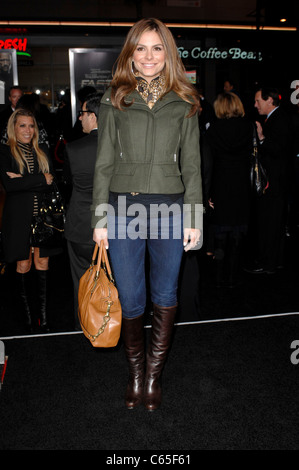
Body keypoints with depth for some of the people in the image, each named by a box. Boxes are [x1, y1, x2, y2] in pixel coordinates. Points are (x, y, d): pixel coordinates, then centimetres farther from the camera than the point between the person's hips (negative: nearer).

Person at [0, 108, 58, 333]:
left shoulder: (42, 152, 12)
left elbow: (52, 183, 0)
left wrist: (24, 181, -13)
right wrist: (42, 179, -12)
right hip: (19, 217, -2)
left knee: (42, 263, 4)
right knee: (23, 264, 4)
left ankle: (43, 310, 12)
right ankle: (27, 311, 17)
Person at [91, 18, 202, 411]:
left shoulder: (184, 103, 7)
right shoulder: (114, 100, 6)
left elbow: (192, 164, 7)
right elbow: (104, 163, 4)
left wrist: (194, 217, 0)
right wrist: (100, 217, -1)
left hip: (170, 208, 1)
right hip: (124, 208, 0)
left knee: (165, 296, 10)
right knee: (130, 299, 5)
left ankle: (154, 373, 30)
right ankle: (135, 373, 29)